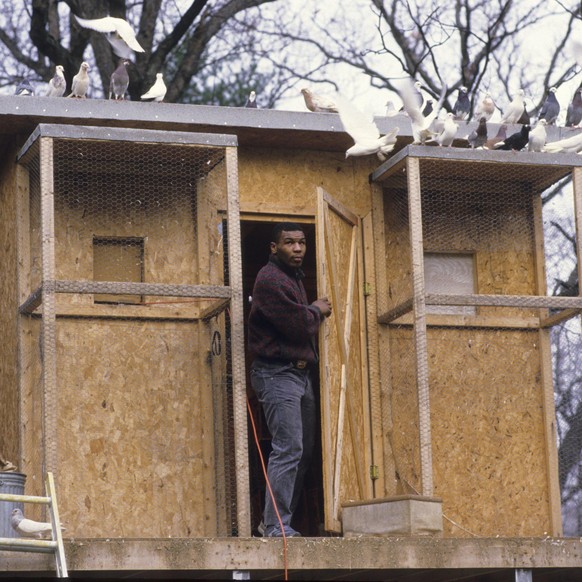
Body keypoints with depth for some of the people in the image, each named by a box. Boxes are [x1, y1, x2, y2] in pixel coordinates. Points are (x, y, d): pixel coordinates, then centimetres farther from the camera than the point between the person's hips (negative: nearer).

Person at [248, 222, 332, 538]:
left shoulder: (294, 277, 20)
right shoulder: (270, 279, -13)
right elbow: (298, 324, -18)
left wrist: (313, 314, 3)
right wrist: (317, 311, -1)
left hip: (300, 373, 10)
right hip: (278, 373, -10)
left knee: (303, 450, 10)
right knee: (288, 449, -15)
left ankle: (277, 521, 15)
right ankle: (276, 526, -14)